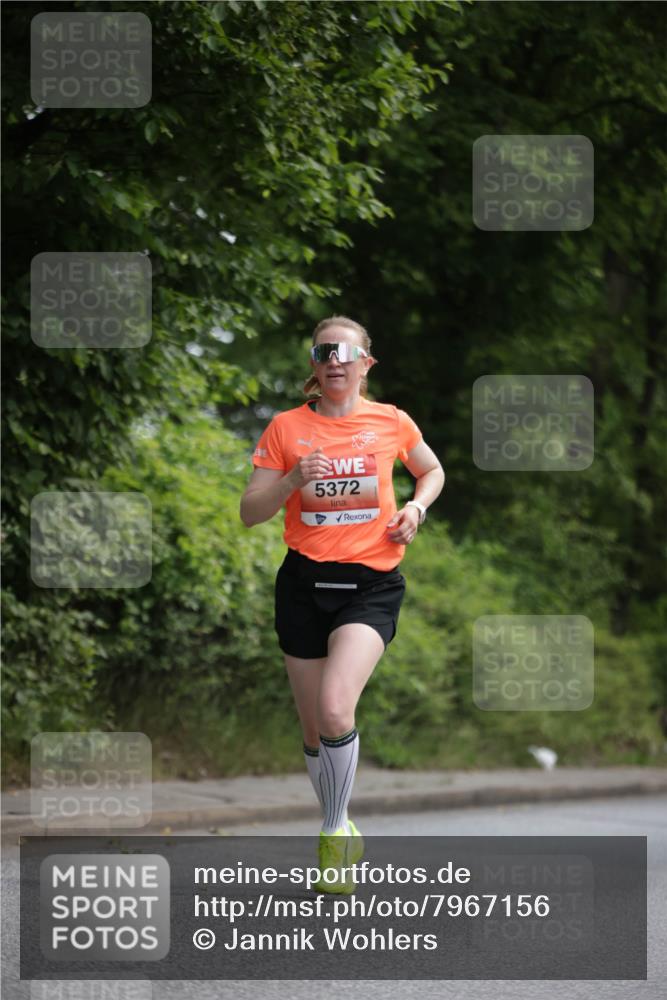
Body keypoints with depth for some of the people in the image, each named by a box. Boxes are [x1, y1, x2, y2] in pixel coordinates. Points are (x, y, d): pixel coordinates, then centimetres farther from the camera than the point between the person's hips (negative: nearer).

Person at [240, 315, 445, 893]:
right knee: (315, 729, 7)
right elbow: (250, 513, 1)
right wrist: (291, 481, -17)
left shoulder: (391, 422, 3)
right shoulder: (287, 427, 2)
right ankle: (339, 831, 30)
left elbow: (432, 471, 23)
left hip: (372, 585, -2)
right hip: (305, 584, 2)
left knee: (335, 710, -23)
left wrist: (416, 507, 2)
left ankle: (335, 832, -5)